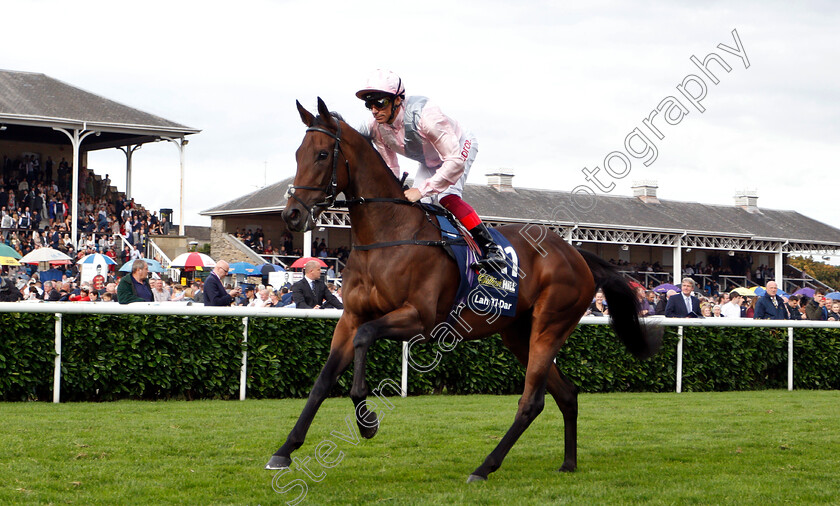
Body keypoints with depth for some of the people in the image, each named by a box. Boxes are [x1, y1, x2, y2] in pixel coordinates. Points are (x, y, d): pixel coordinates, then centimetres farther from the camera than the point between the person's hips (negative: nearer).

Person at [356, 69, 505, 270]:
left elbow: (456, 162, -42)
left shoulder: (423, 115, -41)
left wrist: (422, 190, -45)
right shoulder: (375, 127, -20)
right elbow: (390, 169, -4)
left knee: (447, 197, -28)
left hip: (461, 147, -7)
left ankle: (492, 248, -26)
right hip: (430, 161, 7)